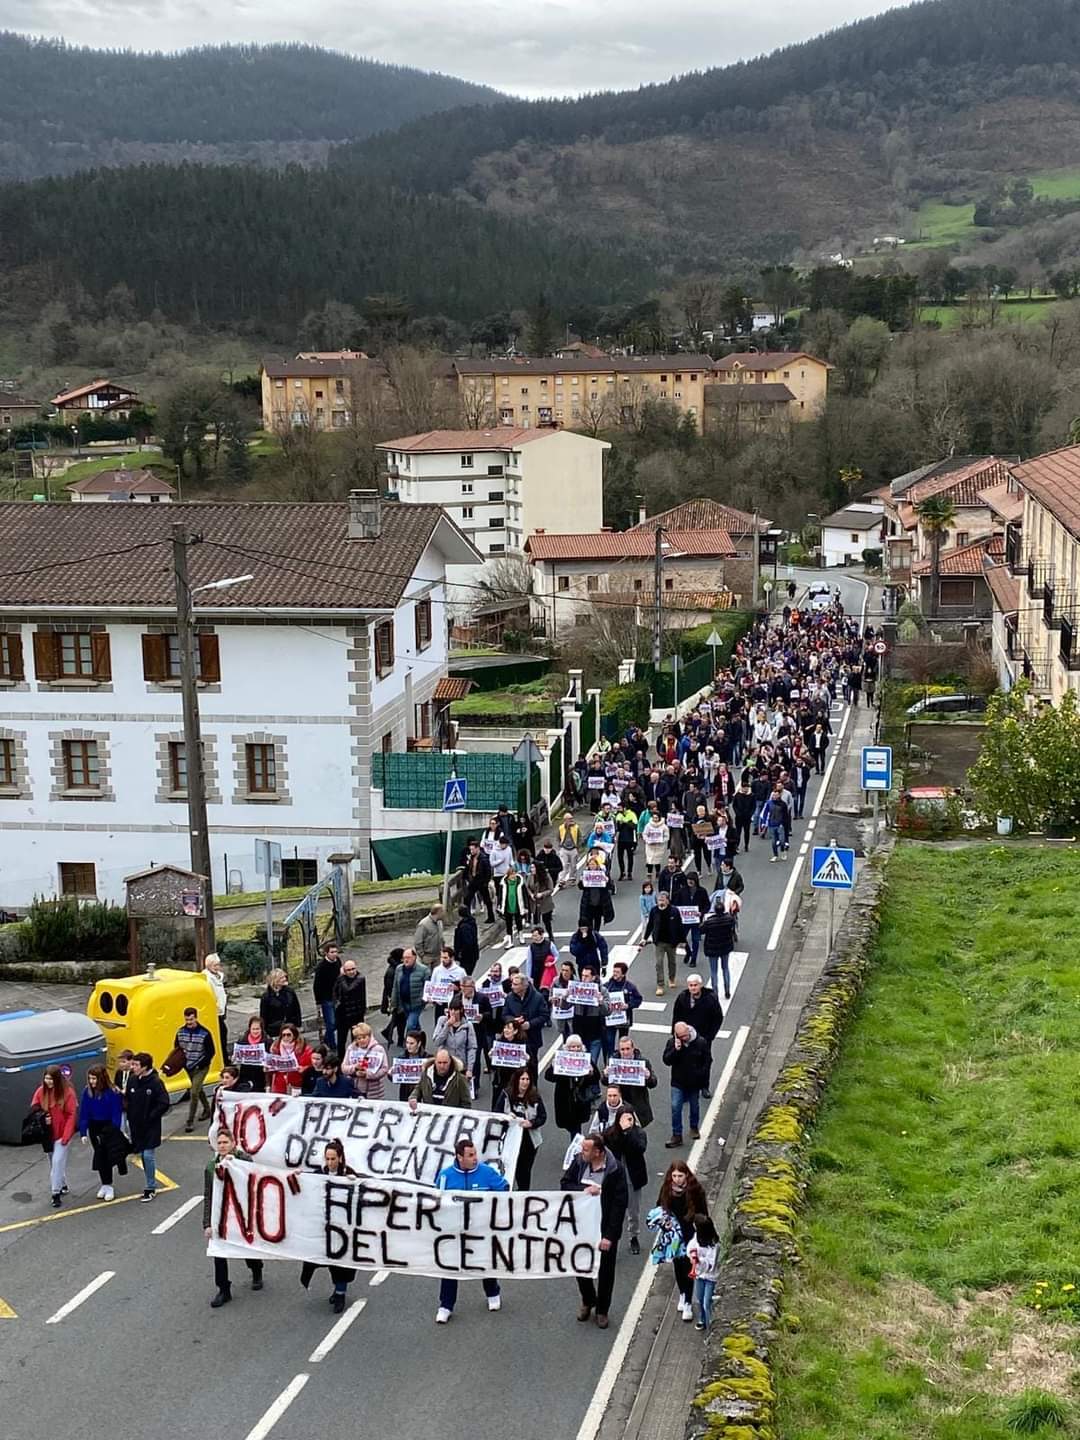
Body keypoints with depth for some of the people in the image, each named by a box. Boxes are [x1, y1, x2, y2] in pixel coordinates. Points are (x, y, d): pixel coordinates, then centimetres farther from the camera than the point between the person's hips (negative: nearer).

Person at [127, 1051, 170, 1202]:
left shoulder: (156, 1082, -15)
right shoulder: (133, 1082, 3)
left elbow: (164, 1104, -16)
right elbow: (129, 1101, 14)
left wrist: (150, 1117, -15)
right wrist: (131, 1118, 4)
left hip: (151, 1128, -6)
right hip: (137, 1126, 6)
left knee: (148, 1156, -6)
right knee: (142, 1155, 12)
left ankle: (151, 1188, 6)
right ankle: (151, 1186, 24)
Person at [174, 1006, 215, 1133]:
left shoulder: (204, 1033, -17)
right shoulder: (180, 1032, -3)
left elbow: (211, 1052, -11)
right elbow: (177, 1049, 10)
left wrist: (198, 1064, -17)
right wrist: (183, 1062, -5)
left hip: (201, 1068, -5)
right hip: (188, 1068, 5)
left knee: (194, 1093, -13)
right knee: (198, 1090, 22)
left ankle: (190, 1122, -7)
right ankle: (206, 1110, 44)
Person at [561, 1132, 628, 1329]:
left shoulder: (615, 1169, -21)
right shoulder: (578, 1162, -8)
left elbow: (619, 1204, -18)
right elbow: (564, 1184, 0)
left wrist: (609, 1235, -19)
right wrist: (583, 1190, -21)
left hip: (605, 1231, -4)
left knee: (605, 1272, 12)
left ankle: (602, 1309, 31)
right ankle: (587, 1301, 42)